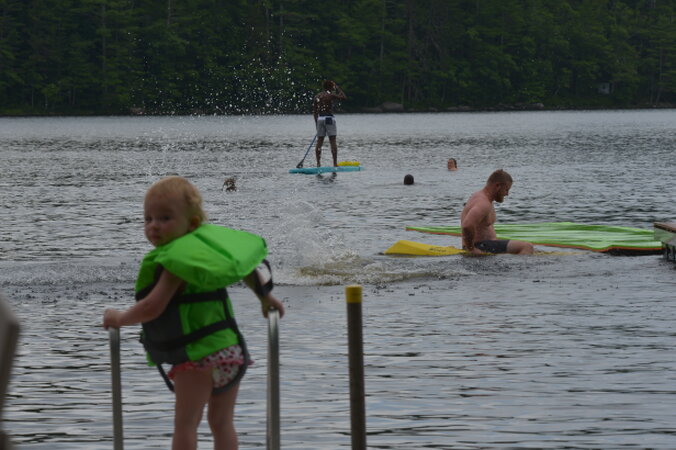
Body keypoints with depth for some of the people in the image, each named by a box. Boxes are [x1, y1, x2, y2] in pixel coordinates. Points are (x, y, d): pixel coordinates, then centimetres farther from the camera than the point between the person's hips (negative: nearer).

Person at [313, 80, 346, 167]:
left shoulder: (317, 96, 10)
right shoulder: (331, 95, -7)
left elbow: (314, 111, 10)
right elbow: (344, 97, 1)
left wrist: (316, 123, 16)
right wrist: (338, 88, 10)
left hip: (319, 119, 5)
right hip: (329, 118, -5)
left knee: (319, 141, 7)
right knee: (333, 141, -3)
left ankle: (318, 164, 5)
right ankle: (335, 163, -6)